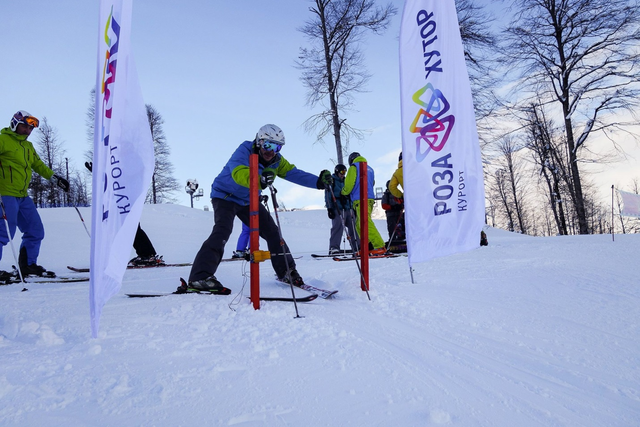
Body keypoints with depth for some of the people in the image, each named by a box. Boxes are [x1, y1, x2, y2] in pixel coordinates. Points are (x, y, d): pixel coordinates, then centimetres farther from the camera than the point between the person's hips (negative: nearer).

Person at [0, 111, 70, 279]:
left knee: (36, 231, 9)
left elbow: (39, 165, 26)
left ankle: (27, 265, 19)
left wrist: (55, 178, 17)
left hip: (23, 196, 8)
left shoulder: (28, 147, 21)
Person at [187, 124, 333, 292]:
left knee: (272, 231, 2)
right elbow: (239, 172, -45)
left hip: (248, 200, 6)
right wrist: (260, 180, -64)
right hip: (225, 195, -6)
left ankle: (286, 272, 17)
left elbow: (294, 173, -15)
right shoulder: (245, 151, -27)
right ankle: (199, 278, -30)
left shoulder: (276, 161, -8)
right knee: (223, 230, -28)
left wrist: (318, 182, -30)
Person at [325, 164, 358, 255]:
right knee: (338, 226, -19)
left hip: (348, 208, 6)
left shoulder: (345, 181, 24)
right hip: (337, 209, -6)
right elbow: (328, 195, -3)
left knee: (353, 227, 3)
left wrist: (353, 208, 23)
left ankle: (357, 248, 9)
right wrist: (329, 208, -12)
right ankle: (333, 248, -17)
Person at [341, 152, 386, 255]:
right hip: (370, 198, 8)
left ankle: (379, 247, -23)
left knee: (366, 223, -16)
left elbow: (349, 184, -5)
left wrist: (343, 192, 16)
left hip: (360, 200, -8)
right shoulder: (370, 168, 24)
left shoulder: (354, 167, 2)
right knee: (359, 225, 11)